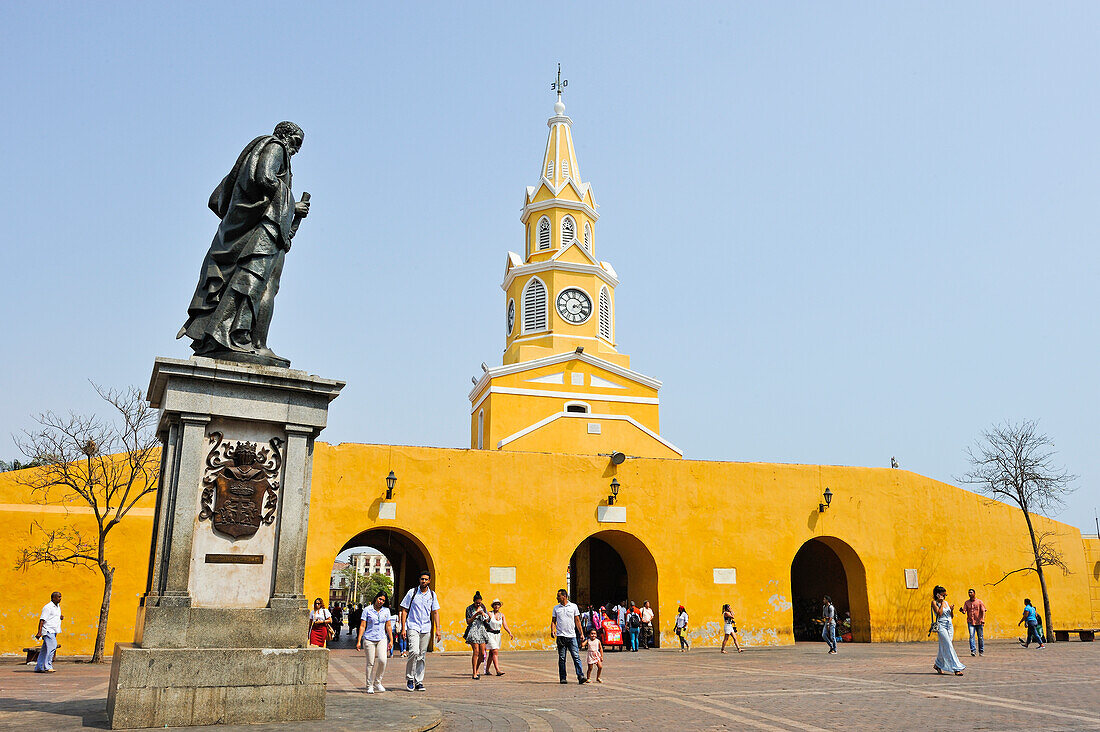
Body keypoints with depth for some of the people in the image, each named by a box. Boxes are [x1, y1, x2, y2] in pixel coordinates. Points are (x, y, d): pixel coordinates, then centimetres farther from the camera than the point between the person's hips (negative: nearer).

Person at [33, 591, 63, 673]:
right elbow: (42, 620, -16)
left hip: (53, 631, 9)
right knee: (52, 646, -18)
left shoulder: (58, 606, 17)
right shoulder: (48, 607, -12)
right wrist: (39, 632, -23)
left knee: (45, 650, 11)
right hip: (48, 630, -9)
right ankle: (48, 667, -17)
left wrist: (61, 617, 6)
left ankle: (38, 668, 16)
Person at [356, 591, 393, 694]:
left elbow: (388, 626, 12)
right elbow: (362, 626, -1)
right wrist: (359, 641, -5)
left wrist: (391, 640, 8)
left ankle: (377, 682, 5)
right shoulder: (367, 610, -1)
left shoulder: (386, 611, 8)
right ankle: (369, 686, 12)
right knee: (370, 663, -1)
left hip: (382, 639, 2)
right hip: (369, 639, -2)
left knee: (382, 660, -14)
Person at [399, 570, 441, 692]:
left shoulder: (432, 594, 9)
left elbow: (435, 612, 11)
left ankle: (419, 681, 14)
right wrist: (403, 628, -6)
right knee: (414, 651, -19)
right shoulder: (412, 592, 0)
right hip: (413, 627, -3)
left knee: (421, 656, 6)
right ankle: (409, 678, -3)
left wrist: (438, 629, 2)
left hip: (426, 629, 3)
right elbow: (404, 610, 1)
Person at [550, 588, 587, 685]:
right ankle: (562, 678, 10)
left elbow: (577, 621, 8)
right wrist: (552, 630, -7)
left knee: (576, 657, -8)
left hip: (572, 636, -1)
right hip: (560, 636, 1)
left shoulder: (574, 606, 6)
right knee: (561, 658, 4)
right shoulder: (556, 608, 10)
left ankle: (580, 676, -10)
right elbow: (553, 621, 12)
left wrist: (581, 633, 3)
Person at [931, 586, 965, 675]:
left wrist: (951, 610, -5)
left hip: (950, 626, 7)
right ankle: (956, 668, -14)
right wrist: (942, 603, -10)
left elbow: (952, 616, 15)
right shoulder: (934, 602, -4)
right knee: (949, 647, -12)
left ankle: (938, 665, 26)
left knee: (944, 647, 9)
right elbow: (939, 613, -16)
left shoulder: (946, 602, 14)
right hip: (941, 626, -7)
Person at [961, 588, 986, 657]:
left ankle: (981, 651, 19)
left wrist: (983, 619, -17)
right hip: (970, 622, 1)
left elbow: (983, 611, -3)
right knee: (971, 636, -12)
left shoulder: (979, 602, 3)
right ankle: (973, 650, -16)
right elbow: (964, 611, 3)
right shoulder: (967, 602, 9)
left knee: (980, 637, 6)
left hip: (979, 622, -1)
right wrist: (962, 611, -20)